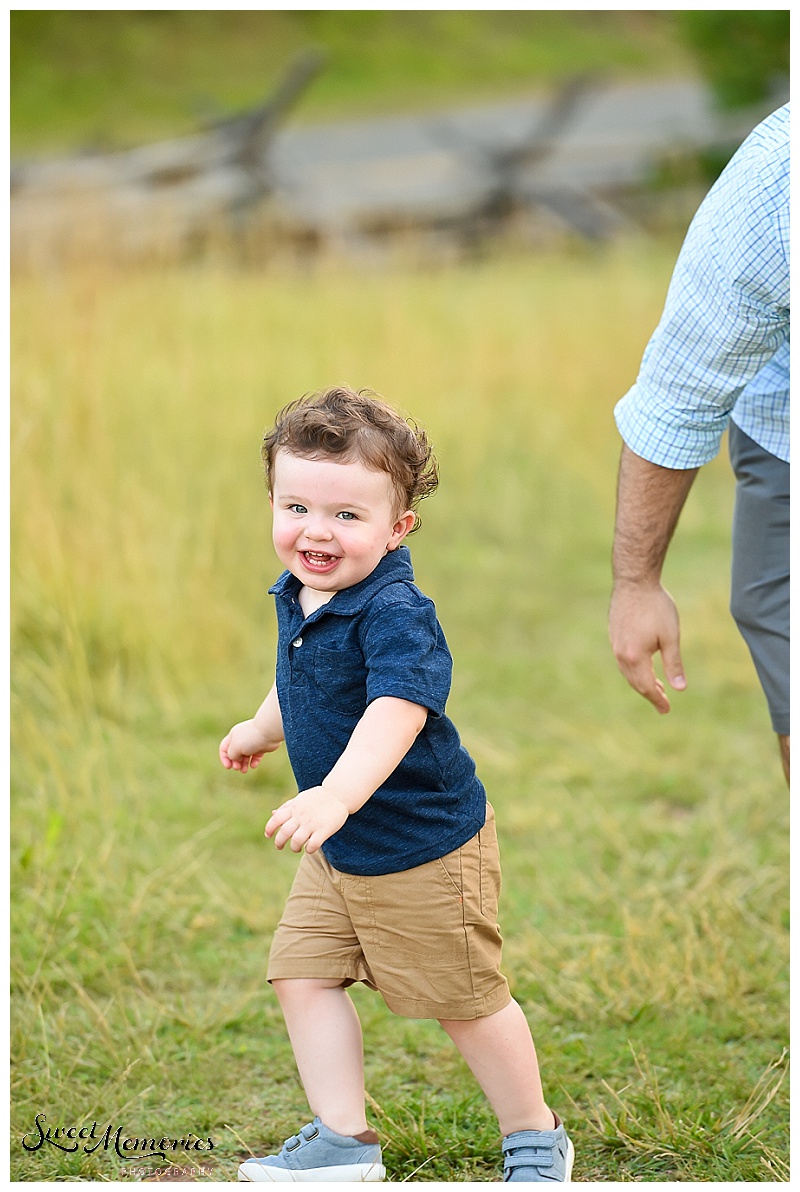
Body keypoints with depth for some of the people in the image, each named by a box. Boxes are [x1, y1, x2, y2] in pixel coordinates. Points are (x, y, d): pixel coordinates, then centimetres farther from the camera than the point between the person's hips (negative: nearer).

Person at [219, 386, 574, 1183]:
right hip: (335, 852, 8)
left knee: (464, 999, 5)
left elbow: (396, 709, -44)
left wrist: (336, 795, -59)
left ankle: (533, 1137, 26)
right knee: (303, 973, 6)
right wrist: (262, 730, 41)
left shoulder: (394, 613, -27)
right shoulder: (298, 597, 1)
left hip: (423, 848, -8)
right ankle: (342, 1142, 17)